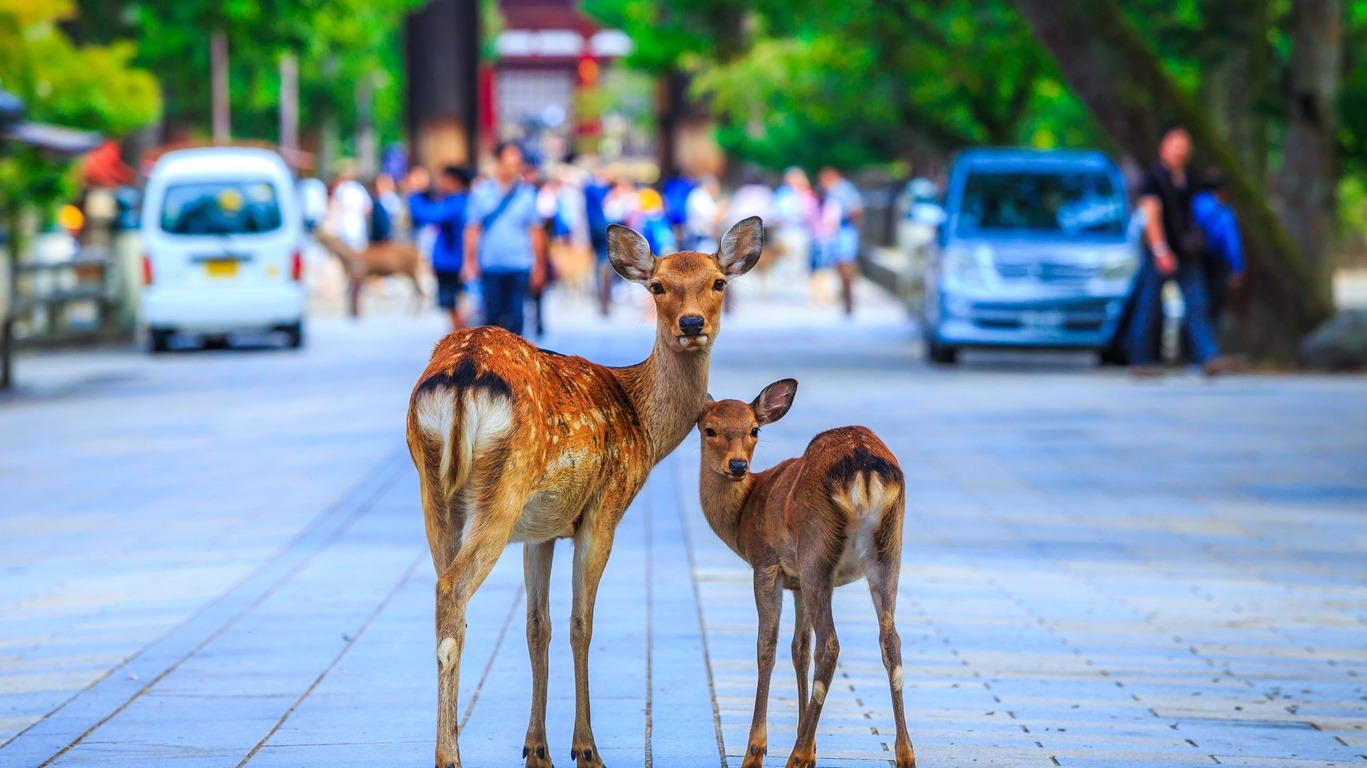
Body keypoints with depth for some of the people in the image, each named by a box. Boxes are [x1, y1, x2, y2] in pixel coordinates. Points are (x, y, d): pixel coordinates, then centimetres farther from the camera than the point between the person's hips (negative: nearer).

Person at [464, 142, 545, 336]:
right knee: (493, 314, 5)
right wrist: (470, 262, -2)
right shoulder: (481, 192, 1)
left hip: (519, 267, 0)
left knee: (515, 315, -4)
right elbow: (472, 230, 3)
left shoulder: (527, 193, 2)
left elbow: (536, 232, 6)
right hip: (490, 267, 0)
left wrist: (539, 267, 5)